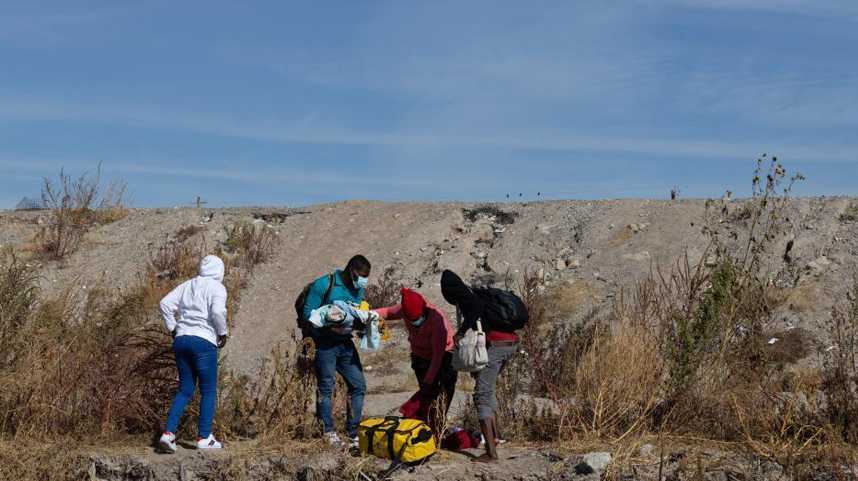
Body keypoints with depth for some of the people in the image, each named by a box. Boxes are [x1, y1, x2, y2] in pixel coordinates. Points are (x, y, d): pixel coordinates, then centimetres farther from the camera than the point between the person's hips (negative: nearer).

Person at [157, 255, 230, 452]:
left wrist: (173, 328, 15)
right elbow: (218, 311, -18)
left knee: (185, 390, 12)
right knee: (208, 391, 4)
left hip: (181, 340, 6)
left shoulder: (187, 285, 15)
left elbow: (165, 303, 9)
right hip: (204, 340, -6)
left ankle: (169, 432, 0)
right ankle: (204, 438, 3)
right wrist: (223, 332, -3)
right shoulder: (217, 288, -2)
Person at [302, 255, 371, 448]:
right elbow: (308, 312, -13)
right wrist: (330, 327, -24)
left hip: (345, 343, 7)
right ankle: (328, 432, 11)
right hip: (324, 343, -7)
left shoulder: (359, 289, 8)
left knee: (358, 385, 5)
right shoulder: (324, 284, -12)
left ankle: (354, 433, 15)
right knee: (326, 387, 1)